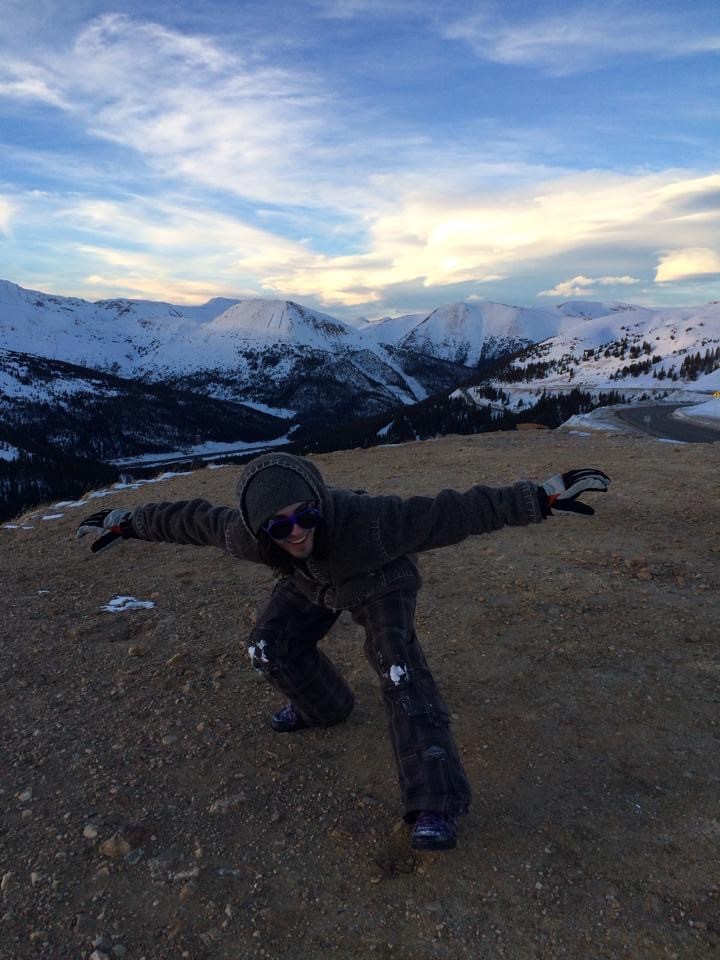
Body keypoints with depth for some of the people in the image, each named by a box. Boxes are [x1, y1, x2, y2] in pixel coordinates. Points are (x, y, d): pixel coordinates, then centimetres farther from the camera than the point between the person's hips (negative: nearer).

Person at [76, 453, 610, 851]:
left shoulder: (365, 522, -47)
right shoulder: (247, 537, -35)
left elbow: (452, 513, -43)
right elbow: (191, 519, -16)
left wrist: (543, 498, -42)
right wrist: (127, 523, 0)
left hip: (380, 584, -4)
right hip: (312, 584, 5)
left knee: (399, 670, -21)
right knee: (270, 647, -2)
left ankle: (436, 804, -14)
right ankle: (322, 707, 27)